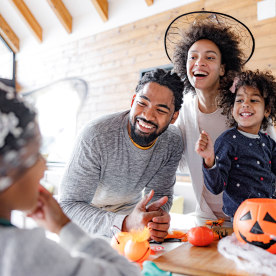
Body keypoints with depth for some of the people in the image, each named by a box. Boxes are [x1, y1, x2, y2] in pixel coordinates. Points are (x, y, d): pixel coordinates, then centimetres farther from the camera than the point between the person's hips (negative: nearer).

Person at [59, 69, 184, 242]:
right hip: (89, 212, -2)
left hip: (129, 209, 2)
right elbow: (69, 206, -29)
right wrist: (125, 223, -44)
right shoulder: (96, 136, -30)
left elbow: (161, 193, -7)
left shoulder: (173, 141, -16)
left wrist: (159, 214, -31)